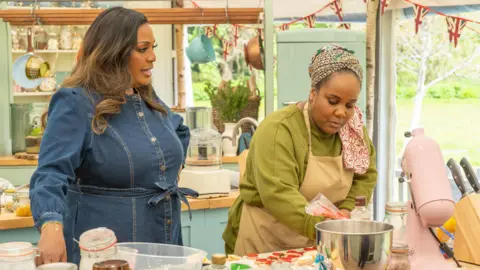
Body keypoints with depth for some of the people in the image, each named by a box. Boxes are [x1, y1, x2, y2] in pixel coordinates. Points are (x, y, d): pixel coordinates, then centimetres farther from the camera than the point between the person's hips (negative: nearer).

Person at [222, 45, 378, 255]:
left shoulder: (353, 130, -2)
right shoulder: (278, 129, -22)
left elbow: (366, 176, 8)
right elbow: (278, 195, -32)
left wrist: (347, 210, -10)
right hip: (265, 244, -5)